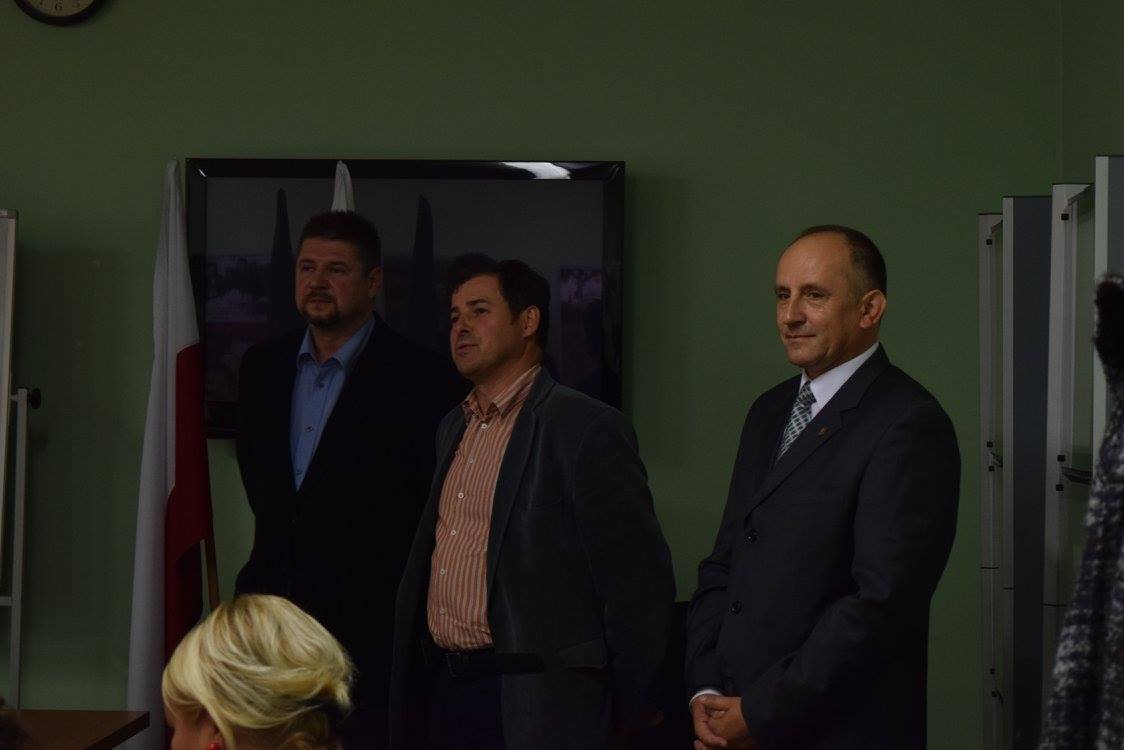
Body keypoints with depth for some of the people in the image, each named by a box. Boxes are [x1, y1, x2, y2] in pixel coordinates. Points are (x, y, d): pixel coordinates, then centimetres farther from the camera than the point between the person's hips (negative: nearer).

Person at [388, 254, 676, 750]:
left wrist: (629, 710, -6)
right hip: (440, 687, 7)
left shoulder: (586, 429, -11)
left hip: (531, 704, -7)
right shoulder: (453, 429, 15)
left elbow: (639, 580, -11)